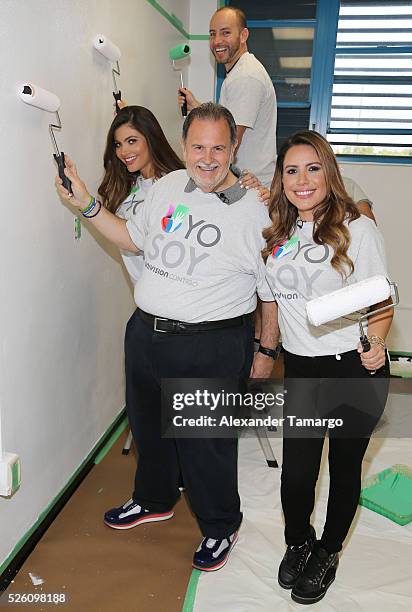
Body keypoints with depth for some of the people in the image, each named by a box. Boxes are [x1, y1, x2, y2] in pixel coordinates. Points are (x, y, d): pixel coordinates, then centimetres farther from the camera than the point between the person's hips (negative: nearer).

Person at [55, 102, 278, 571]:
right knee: (148, 426, 24)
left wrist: (266, 351, -3)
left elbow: (272, 291, -7)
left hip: (212, 348, -6)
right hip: (146, 333, 6)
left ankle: (220, 526, 38)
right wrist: (87, 205, 8)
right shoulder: (166, 186, 3)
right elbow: (133, 238, 17)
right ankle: (154, 500, 53)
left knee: (206, 442, 9)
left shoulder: (255, 210, -13)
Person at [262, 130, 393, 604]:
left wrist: (376, 344, -26)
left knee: (345, 466, 14)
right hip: (300, 368, 3)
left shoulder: (356, 228, -10)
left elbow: (380, 304, -8)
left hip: (354, 370, -3)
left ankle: (327, 554, 40)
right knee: (296, 472, 8)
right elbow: (272, 295, 17)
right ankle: (298, 543, 40)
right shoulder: (277, 231, 3)